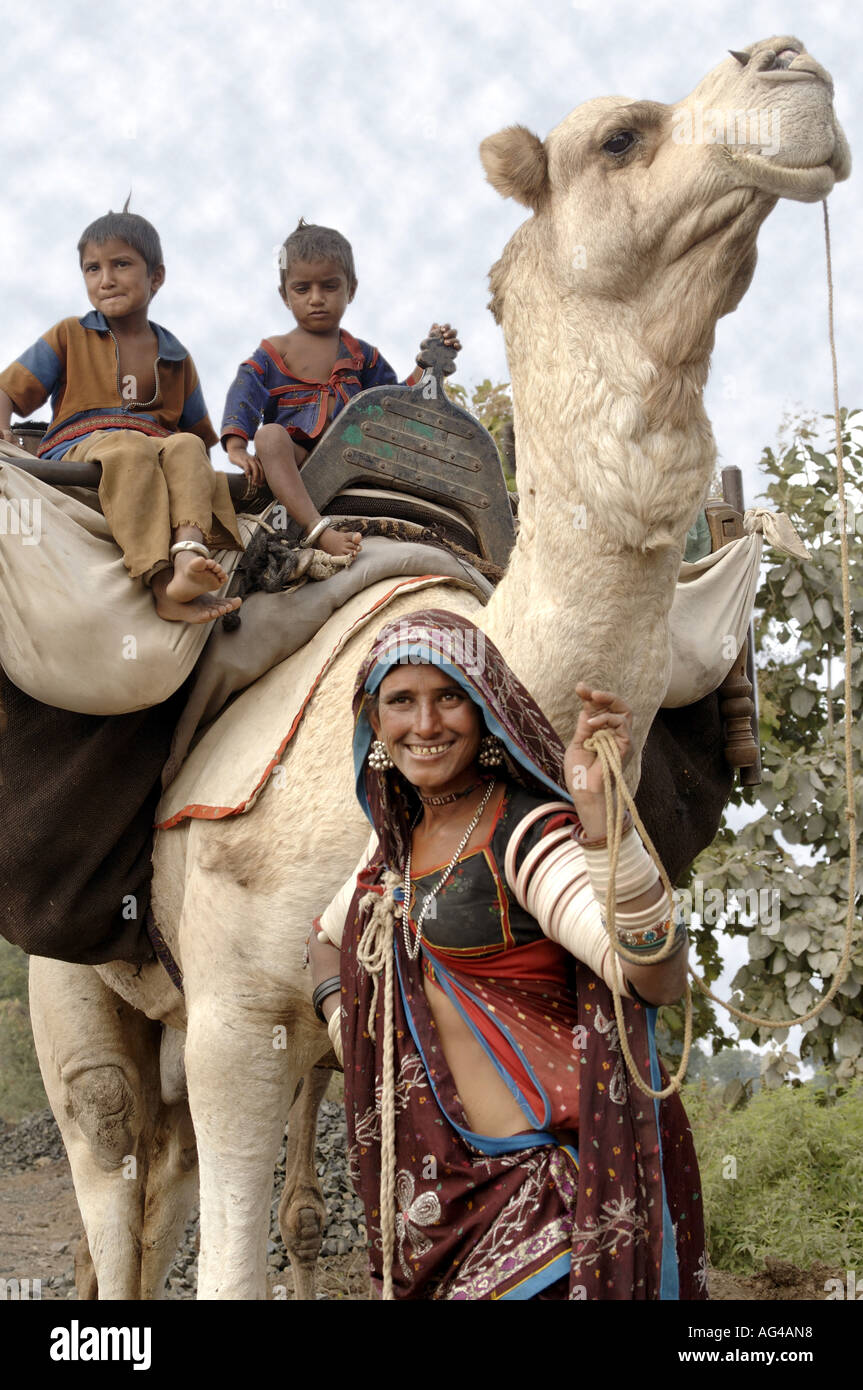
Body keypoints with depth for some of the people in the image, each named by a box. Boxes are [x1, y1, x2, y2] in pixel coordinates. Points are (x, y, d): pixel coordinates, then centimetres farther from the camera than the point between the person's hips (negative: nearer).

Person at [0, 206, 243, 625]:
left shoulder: (176, 358, 26)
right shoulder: (70, 338, 20)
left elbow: (198, 434, 28)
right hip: (79, 451, -3)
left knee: (186, 447, -33)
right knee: (130, 449, -38)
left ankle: (190, 553, -60)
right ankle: (162, 583, -56)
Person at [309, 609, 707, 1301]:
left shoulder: (527, 830, -16)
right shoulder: (400, 835, 8)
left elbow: (660, 977, -32)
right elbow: (331, 934, 29)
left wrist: (600, 815, -45)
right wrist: (342, 1015, 7)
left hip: (562, 1167, -7)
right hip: (460, 1176, 8)